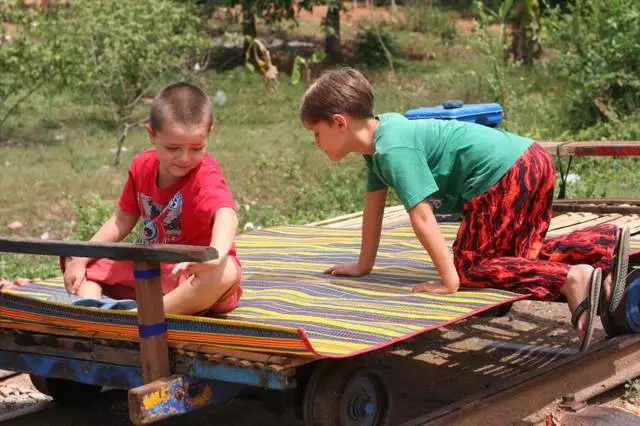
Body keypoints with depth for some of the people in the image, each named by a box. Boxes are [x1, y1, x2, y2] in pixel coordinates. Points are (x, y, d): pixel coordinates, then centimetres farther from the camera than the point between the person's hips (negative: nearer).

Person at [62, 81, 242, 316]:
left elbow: (226, 214, -43)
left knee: (226, 272, -41)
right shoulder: (142, 166, -3)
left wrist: (216, 254, -65)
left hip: (194, 277, -6)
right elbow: (122, 221, 7)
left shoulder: (206, 176, -22)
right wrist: (80, 259, -3)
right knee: (76, 264, 3)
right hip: (148, 268, 6)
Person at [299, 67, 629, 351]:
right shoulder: (383, 128, 16)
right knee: (519, 254, 23)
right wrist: (363, 266, 26)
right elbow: (374, 203, 22)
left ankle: (571, 279, -20)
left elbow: (421, 215, -21)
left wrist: (450, 281, -21)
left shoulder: (393, 149, -15)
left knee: (470, 265, -1)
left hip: (503, 175, -10)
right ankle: (606, 242, 9)